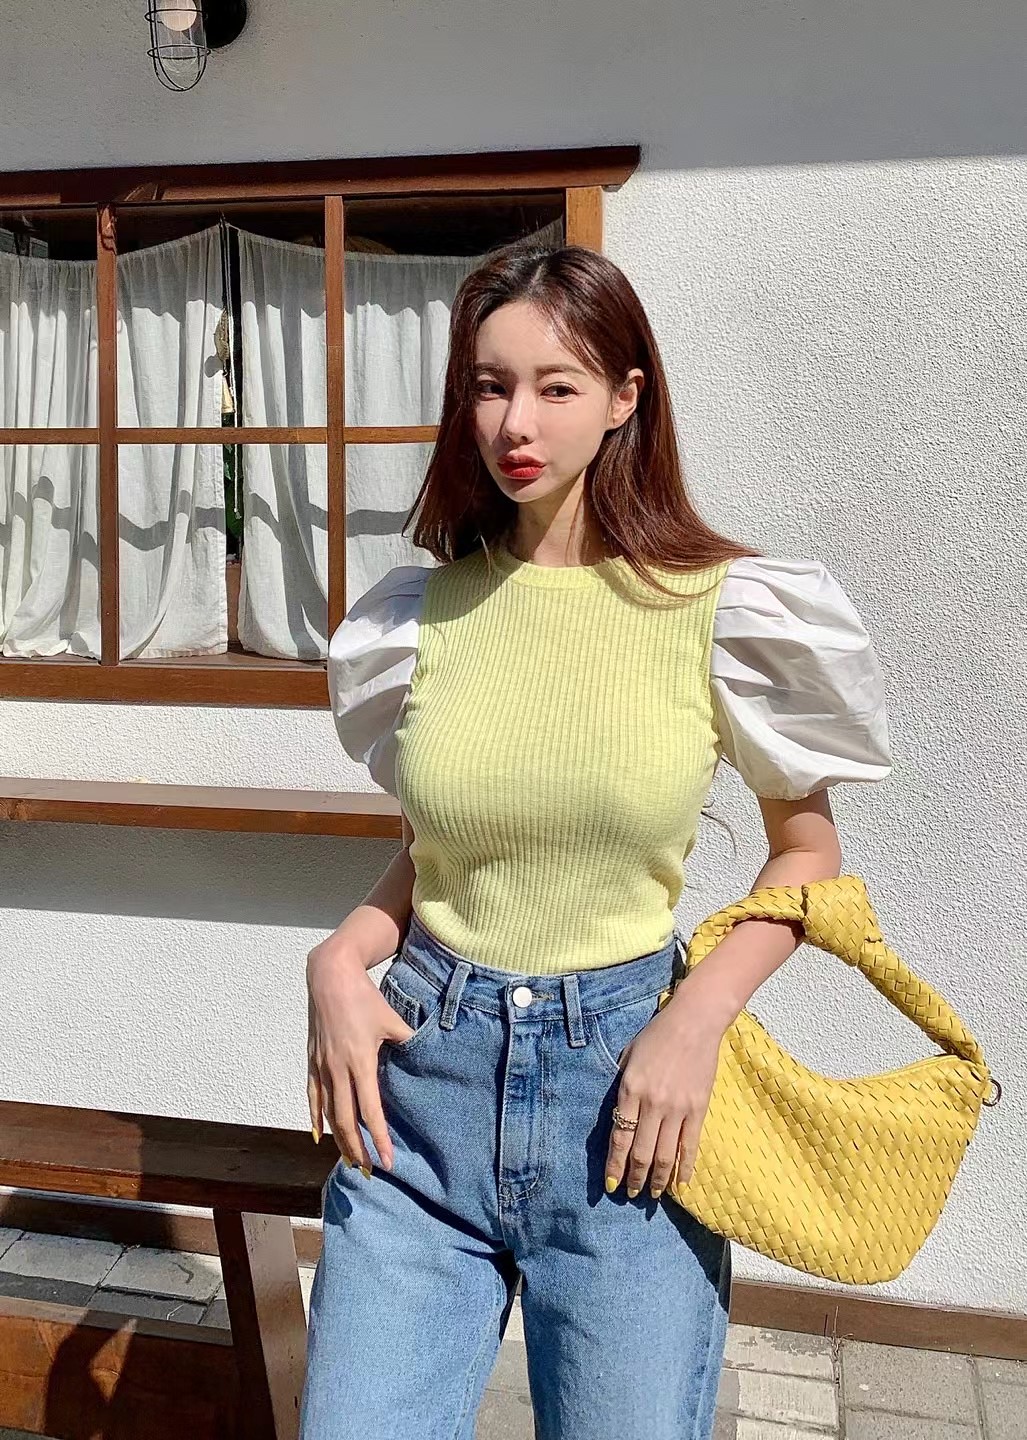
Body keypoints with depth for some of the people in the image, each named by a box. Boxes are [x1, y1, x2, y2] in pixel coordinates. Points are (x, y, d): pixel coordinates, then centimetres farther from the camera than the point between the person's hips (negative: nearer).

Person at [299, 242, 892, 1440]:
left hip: (625, 1082, -2)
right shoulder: (423, 609, 2)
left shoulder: (723, 610, -7)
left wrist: (697, 1020, -11)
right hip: (425, 1069, 3)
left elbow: (806, 849, 3)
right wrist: (342, 956, -6)